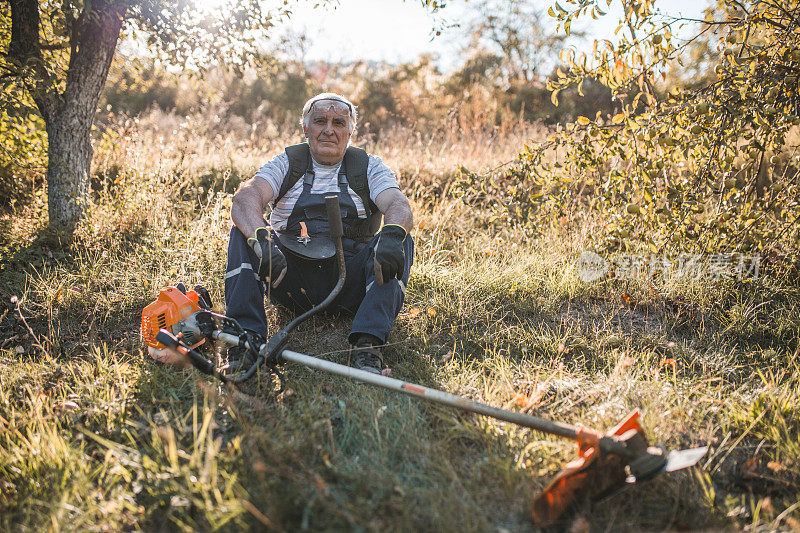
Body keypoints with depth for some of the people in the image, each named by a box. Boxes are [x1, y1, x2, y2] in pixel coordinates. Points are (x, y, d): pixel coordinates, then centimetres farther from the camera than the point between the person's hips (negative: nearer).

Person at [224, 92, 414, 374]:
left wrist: (392, 234, -36)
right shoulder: (287, 163, 8)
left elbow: (399, 206, -10)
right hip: (292, 277, 0)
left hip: (349, 278, 0)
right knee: (243, 233, -20)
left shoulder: (369, 166, 10)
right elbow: (244, 199, -11)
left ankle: (367, 343, -40)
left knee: (401, 243, -24)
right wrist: (263, 239, -35)